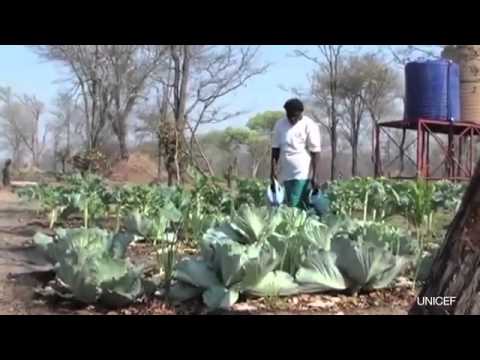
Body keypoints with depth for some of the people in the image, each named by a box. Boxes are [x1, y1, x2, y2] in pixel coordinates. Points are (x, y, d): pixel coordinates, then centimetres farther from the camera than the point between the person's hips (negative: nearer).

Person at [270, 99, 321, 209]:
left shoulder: (309, 126, -5)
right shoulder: (280, 125, 8)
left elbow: (315, 153, -7)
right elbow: (275, 149, 11)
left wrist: (314, 176, -13)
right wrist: (273, 170, 2)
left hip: (303, 175, -5)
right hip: (285, 174, 5)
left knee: (296, 207, -13)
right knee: (289, 206, 7)